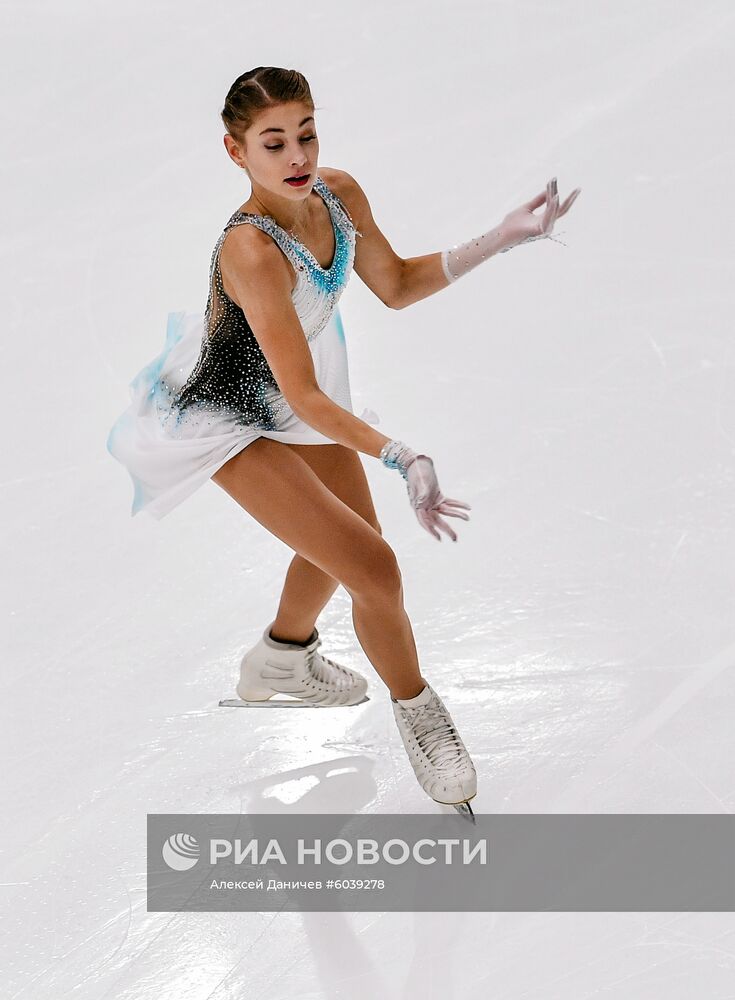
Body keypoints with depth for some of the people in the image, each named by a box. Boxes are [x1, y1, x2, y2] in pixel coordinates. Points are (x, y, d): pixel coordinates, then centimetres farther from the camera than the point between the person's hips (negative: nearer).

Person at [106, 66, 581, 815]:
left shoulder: (339, 194, -15)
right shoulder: (250, 250, -37)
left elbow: (396, 285, 1)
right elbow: (304, 396, -38)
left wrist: (501, 239, -7)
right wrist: (402, 459, -49)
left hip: (301, 400, 8)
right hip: (232, 422, -8)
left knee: (348, 535, 25)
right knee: (374, 569, -14)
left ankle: (282, 659, 55)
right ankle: (419, 716, 14)